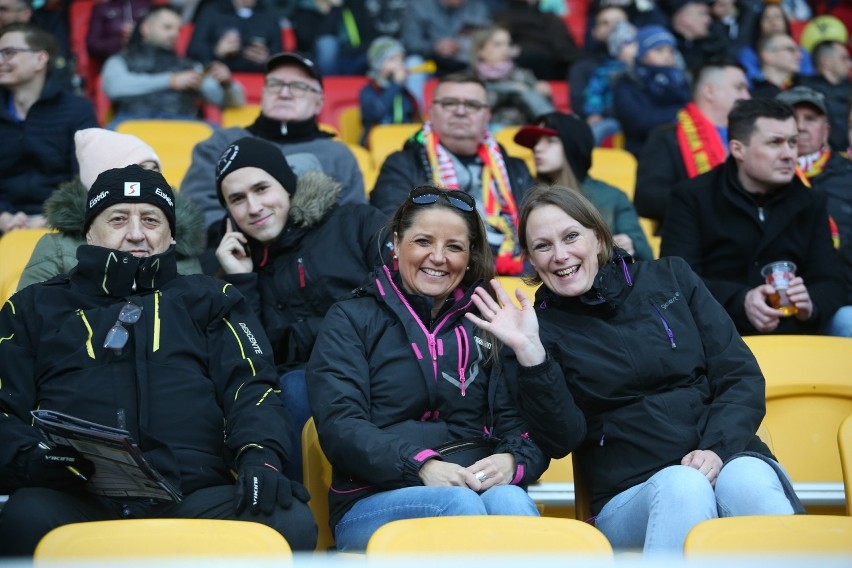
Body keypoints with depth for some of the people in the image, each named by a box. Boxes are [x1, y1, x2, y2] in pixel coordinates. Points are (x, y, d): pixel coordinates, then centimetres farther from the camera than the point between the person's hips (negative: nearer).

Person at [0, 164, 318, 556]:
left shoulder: (207, 299, 26)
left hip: (196, 494, 1)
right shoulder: (36, 307, 26)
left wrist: (260, 455, -11)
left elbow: (250, 387, 12)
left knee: (291, 521, -32)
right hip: (74, 499, 0)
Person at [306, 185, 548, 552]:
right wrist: (420, 465, -20)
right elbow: (340, 426, -4)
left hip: (481, 488, 2)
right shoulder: (351, 321, 11)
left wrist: (513, 461, -15)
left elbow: (522, 423, 10)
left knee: (509, 502, -34)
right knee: (461, 505, -35)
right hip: (375, 501, -2)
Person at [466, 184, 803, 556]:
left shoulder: (670, 278, 15)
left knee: (746, 481, -34)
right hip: (631, 494, -1)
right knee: (683, 486, -36)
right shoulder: (540, 327, 10)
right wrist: (528, 353, -14)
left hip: (728, 458, 2)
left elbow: (742, 377, 9)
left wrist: (717, 448, -9)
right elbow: (561, 439, -2)